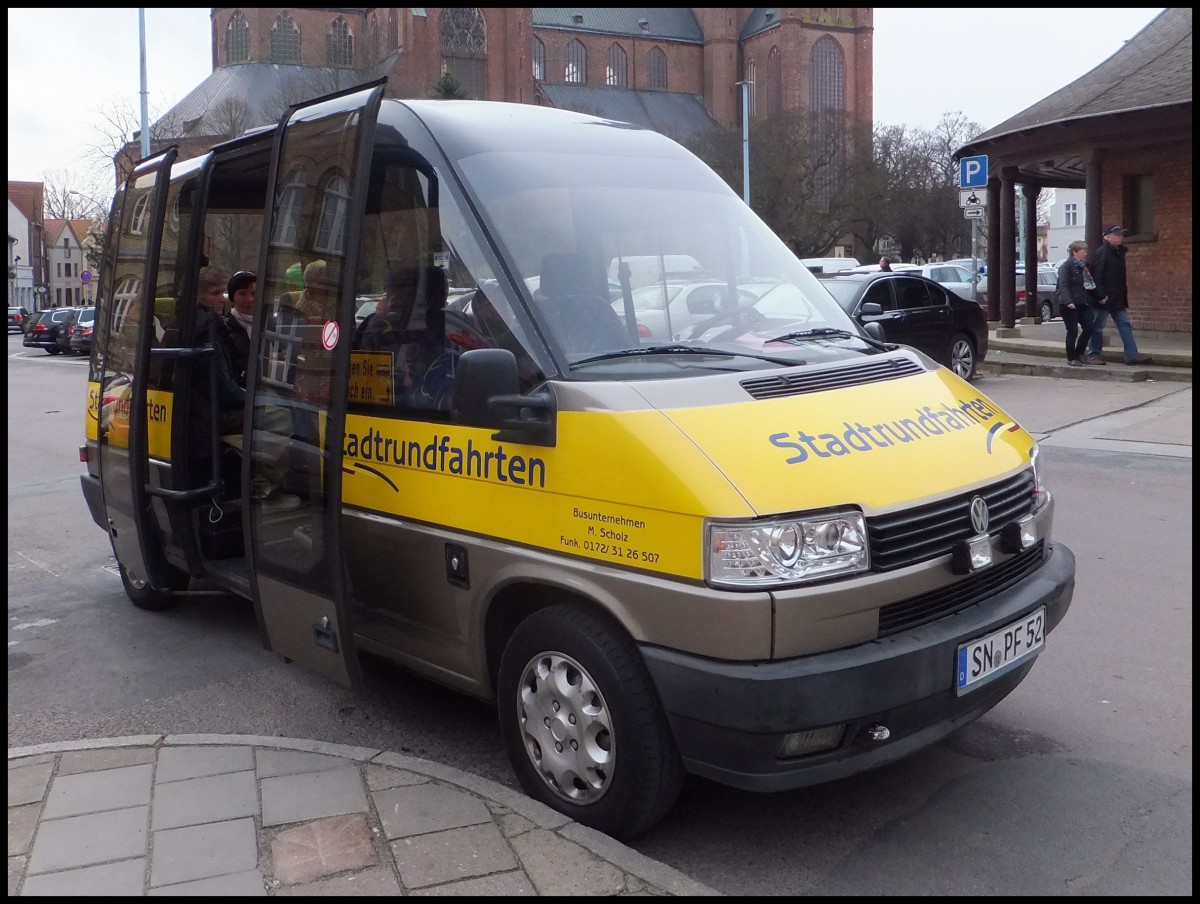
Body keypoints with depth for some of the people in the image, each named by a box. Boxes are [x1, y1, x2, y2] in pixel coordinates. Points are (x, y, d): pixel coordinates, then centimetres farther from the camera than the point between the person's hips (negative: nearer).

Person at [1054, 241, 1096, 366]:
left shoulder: (1084, 266, 15)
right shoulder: (1066, 266, -9)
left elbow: (1090, 284, 21)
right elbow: (1063, 285, -20)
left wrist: (1096, 297, 14)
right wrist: (1068, 301, -31)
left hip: (1083, 304, 7)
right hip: (1069, 305, -7)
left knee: (1088, 328, 0)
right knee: (1072, 331, -3)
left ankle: (1079, 353, 19)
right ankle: (1071, 358, 8)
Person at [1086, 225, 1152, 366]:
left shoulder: (1118, 252, 15)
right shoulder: (1102, 252, -13)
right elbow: (1096, 275, -20)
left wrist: (1124, 300, 17)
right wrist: (1100, 296, -23)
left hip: (1118, 300, 9)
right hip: (1104, 299, -9)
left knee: (1125, 325, 6)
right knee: (1098, 327, 1)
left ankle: (1132, 354, 7)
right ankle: (1093, 354, 11)